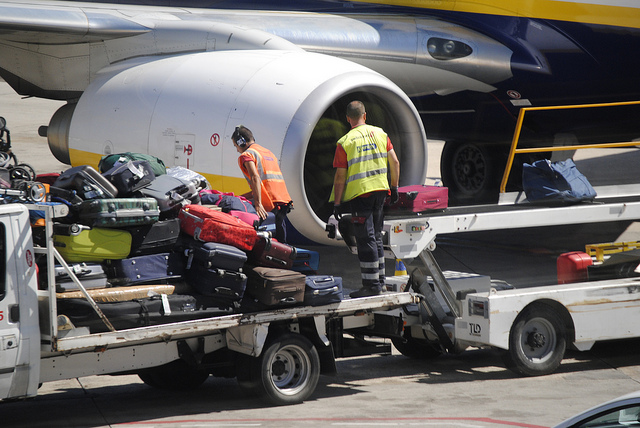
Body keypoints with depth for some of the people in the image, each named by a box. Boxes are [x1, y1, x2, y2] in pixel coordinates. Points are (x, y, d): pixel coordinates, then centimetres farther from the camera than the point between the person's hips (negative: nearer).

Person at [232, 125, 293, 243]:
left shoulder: (247, 155, -1)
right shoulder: (268, 152, 28)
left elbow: (256, 178, -17)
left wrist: (258, 204, -25)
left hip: (270, 206, -8)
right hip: (284, 201, 8)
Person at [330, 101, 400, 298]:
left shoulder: (344, 143, -9)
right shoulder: (380, 134, 5)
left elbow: (340, 176, -10)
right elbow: (395, 163, 5)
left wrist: (337, 203, -4)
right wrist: (394, 187, 15)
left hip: (359, 194, -5)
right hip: (380, 192, 5)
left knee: (366, 239, -3)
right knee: (375, 237, 17)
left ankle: (371, 284, -4)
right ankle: (379, 280, 23)